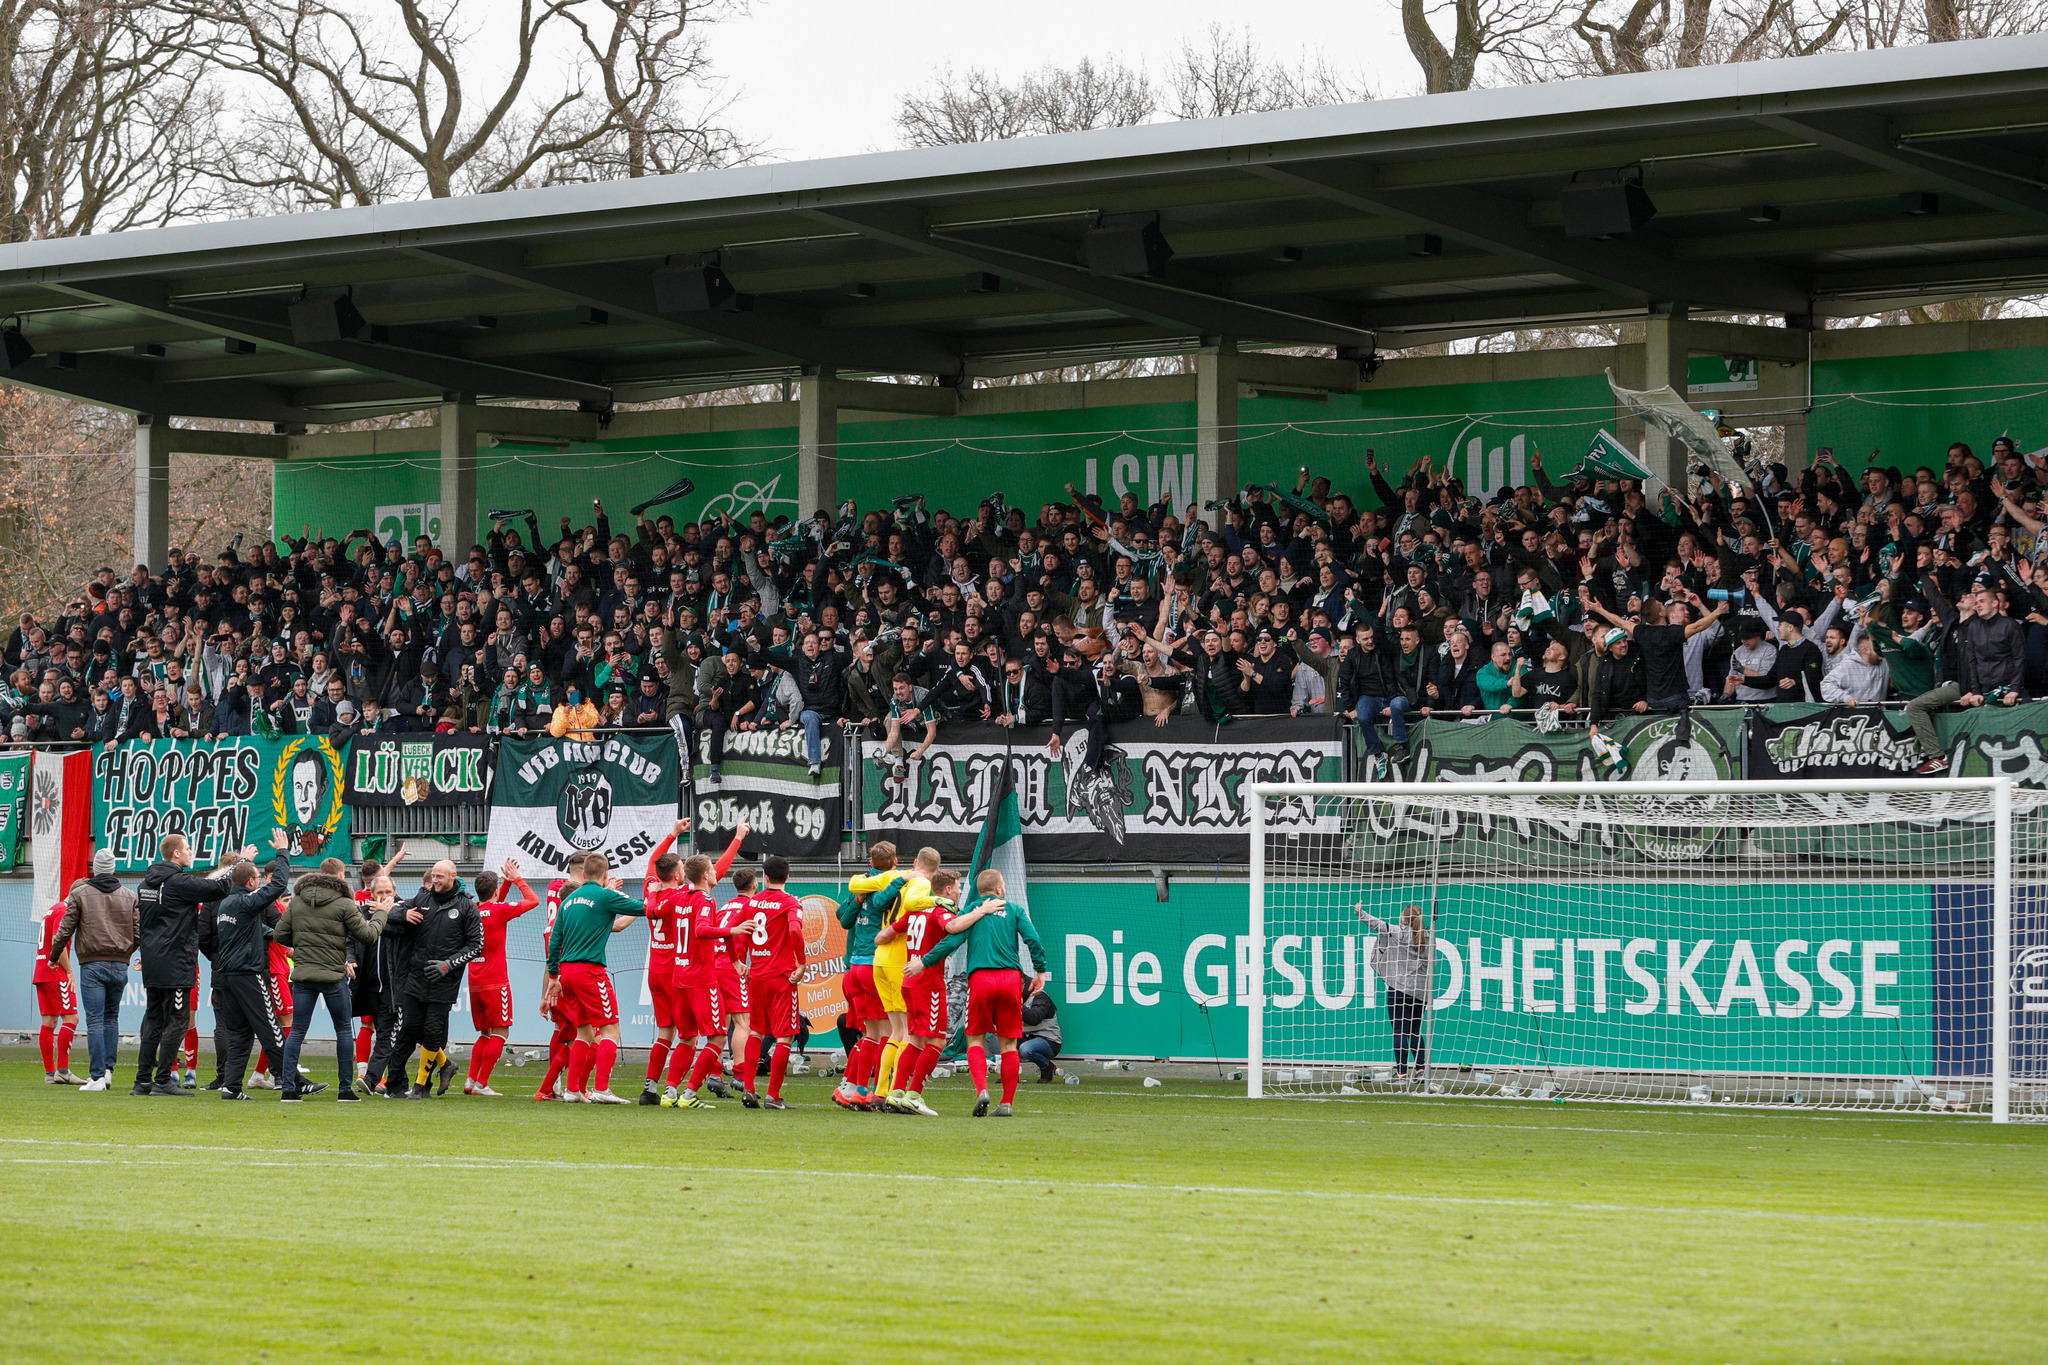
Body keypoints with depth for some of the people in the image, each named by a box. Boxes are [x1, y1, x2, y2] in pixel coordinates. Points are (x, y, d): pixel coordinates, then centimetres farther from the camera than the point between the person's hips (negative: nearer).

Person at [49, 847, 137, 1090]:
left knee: (95, 1021, -4)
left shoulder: (80, 894, 0)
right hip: (120, 965, 3)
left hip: (92, 965, -3)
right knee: (112, 1017, 16)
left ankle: (98, 1076, -9)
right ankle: (108, 1068, 9)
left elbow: (66, 930, 1)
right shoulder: (129, 896, 8)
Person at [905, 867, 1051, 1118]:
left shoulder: (971, 911, 10)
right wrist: (1041, 971, 12)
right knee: (1009, 1043, 9)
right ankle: (1007, 1102, 6)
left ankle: (982, 1090, -14)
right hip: (1011, 979, 1)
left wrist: (924, 963, 6)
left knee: (975, 1039, 8)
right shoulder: (1014, 911, 12)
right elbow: (1034, 940, 2)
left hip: (980, 978, -1)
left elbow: (953, 940, -1)